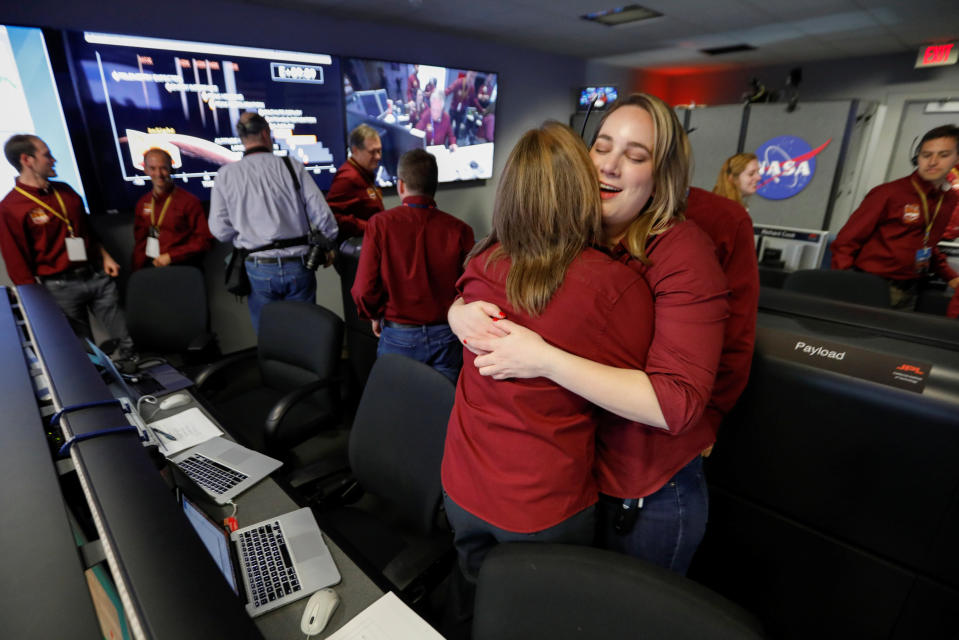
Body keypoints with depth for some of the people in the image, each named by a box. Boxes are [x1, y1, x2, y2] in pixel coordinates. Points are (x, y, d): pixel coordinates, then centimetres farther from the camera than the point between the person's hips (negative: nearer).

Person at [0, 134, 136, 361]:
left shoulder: (64, 190, 8)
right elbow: (18, 267, -9)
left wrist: (105, 257, 11)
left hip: (96, 274, 5)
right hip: (61, 287, -5)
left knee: (123, 334, 10)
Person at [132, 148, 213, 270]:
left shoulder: (189, 202, -3)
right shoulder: (142, 203, 14)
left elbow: (204, 240, -7)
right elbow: (140, 241, 19)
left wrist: (170, 256, -10)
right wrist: (137, 272, 7)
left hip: (178, 266, -4)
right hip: (149, 265, 4)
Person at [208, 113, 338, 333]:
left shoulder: (225, 175, 1)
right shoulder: (293, 167, -2)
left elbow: (220, 230, 0)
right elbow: (322, 214, -2)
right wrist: (327, 246, 14)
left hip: (259, 268, 1)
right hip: (298, 265, 0)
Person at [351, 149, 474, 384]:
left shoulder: (380, 224, -11)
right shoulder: (459, 230, -10)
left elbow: (364, 289, -12)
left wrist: (375, 316, 8)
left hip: (398, 337, 0)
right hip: (446, 337, 1)